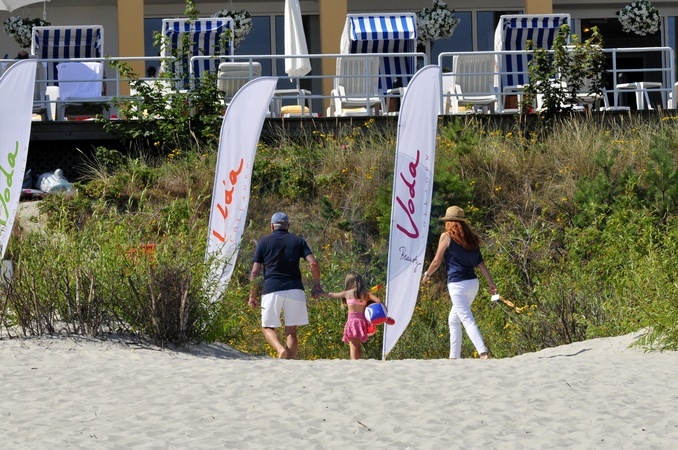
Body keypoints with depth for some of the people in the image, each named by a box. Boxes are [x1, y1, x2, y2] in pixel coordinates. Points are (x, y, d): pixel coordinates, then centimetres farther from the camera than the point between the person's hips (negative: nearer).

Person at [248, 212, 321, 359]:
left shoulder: (264, 242, 8)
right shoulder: (298, 241, 10)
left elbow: (255, 272, 3)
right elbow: (313, 263, -2)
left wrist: (252, 295, 8)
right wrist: (316, 284, 10)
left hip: (271, 290, -1)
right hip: (295, 290, 2)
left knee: (267, 327, 9)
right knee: (291, 331, 7)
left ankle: (280, 348, -20)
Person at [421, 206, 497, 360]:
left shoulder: (447, 236, -4)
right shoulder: (470, 237, 12)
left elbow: (437, 262, -1)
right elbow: (480, 262, 10)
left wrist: (427, 275, 17)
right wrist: (491, 283, 10)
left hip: (457, 284, -7)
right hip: (473, 283, 7)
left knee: (468, 320, -13)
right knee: (453, 320, 19)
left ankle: (483, 353, -28)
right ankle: (454, 357, 20)